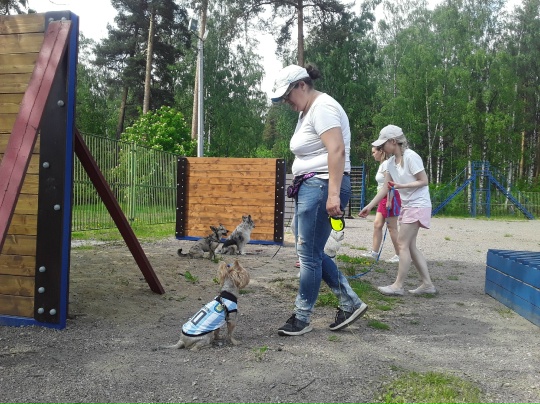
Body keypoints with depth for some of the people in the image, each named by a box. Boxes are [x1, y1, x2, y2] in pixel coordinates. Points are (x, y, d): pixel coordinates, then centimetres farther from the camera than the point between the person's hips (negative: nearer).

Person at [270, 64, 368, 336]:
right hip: (308, 186, 11)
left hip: (322, 187, -11)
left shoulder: (322, 108, -12)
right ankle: (350, 302, 21)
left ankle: (302, 318, 10)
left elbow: (337, 150, -23)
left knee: (309, 254, -4)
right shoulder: (306, 111, 20)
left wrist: (333, 193, -29)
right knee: (310, 252, 13)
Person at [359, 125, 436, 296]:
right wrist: (369, 206, 4)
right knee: (410, 245, 8)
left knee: (402, 244, -8)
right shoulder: (391, 162, 6)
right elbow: (385, 187, 8)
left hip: (418, 205, -9)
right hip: (407, 205, 9)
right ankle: (427, 284, 14)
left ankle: (398, 286, -1)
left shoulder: (411, 157, -17)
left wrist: (401, 186, -27)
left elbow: (424, 181, -15)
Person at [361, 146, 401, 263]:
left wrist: (389, 201, -23)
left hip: (390, 197, -10)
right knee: (377, 224, 8)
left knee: (392, 227, -5)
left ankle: (399, 255, 3)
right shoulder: (381, 164, 16)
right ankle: (374, 252, 13)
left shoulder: (386, 164, -13)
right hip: (384, 198, 10)